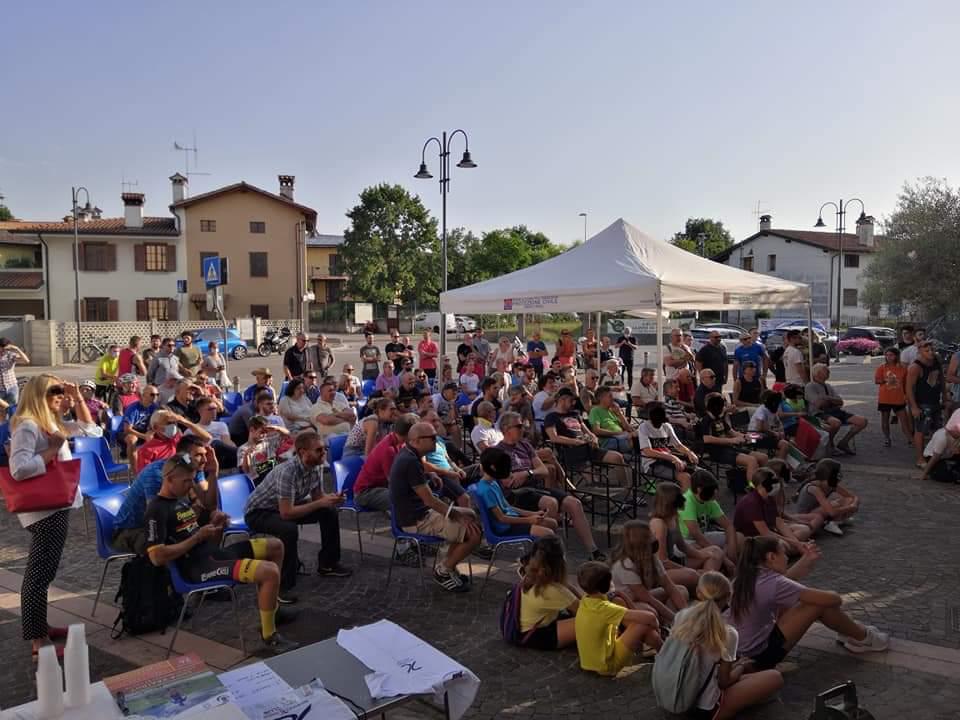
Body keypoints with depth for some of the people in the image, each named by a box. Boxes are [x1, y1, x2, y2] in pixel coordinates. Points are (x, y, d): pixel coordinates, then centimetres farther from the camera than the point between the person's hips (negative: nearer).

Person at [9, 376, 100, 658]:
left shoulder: (52, 423, 10)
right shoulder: (27, 426, -17)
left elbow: (90, 428, 21)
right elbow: (19, 469, -28)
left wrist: (78, 398, 11)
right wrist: (52, 451, -19)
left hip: (56, 506, 10)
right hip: (44, 509, -10)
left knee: (41, 571, 18)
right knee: (40, 572, -6)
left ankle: (39, 627, 29)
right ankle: (38, 641, -2)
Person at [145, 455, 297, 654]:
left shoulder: (183, 500, 18)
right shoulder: (157, 510, -11)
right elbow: (157, 557, -22)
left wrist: (216, 525, 0)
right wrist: (198, 536, -17)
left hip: (214, 553, 9)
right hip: (198, 566, -9)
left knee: (275, 546, 15)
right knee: (270, 572, -24)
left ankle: (270, 606, 29)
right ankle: (269, 637, -6)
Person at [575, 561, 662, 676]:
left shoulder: (585, 600, -4)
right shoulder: (603, 608, -28)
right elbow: (649, 617, -30)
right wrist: (656, 627, -9)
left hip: (591, 661, 8)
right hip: (608, 664, -8)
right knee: (643, 625, -14)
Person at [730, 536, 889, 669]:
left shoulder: (750, 577, 1)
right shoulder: (772, 583, -24)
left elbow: (787, 578, 17)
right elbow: (831, 599, -18)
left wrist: (808, 560, 6)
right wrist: (837, 599, 4)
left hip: (748, 648, 9)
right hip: (762, 653, -9)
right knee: (820, 604, -7)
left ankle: (852, 631, 28)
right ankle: (863, 638, 17)